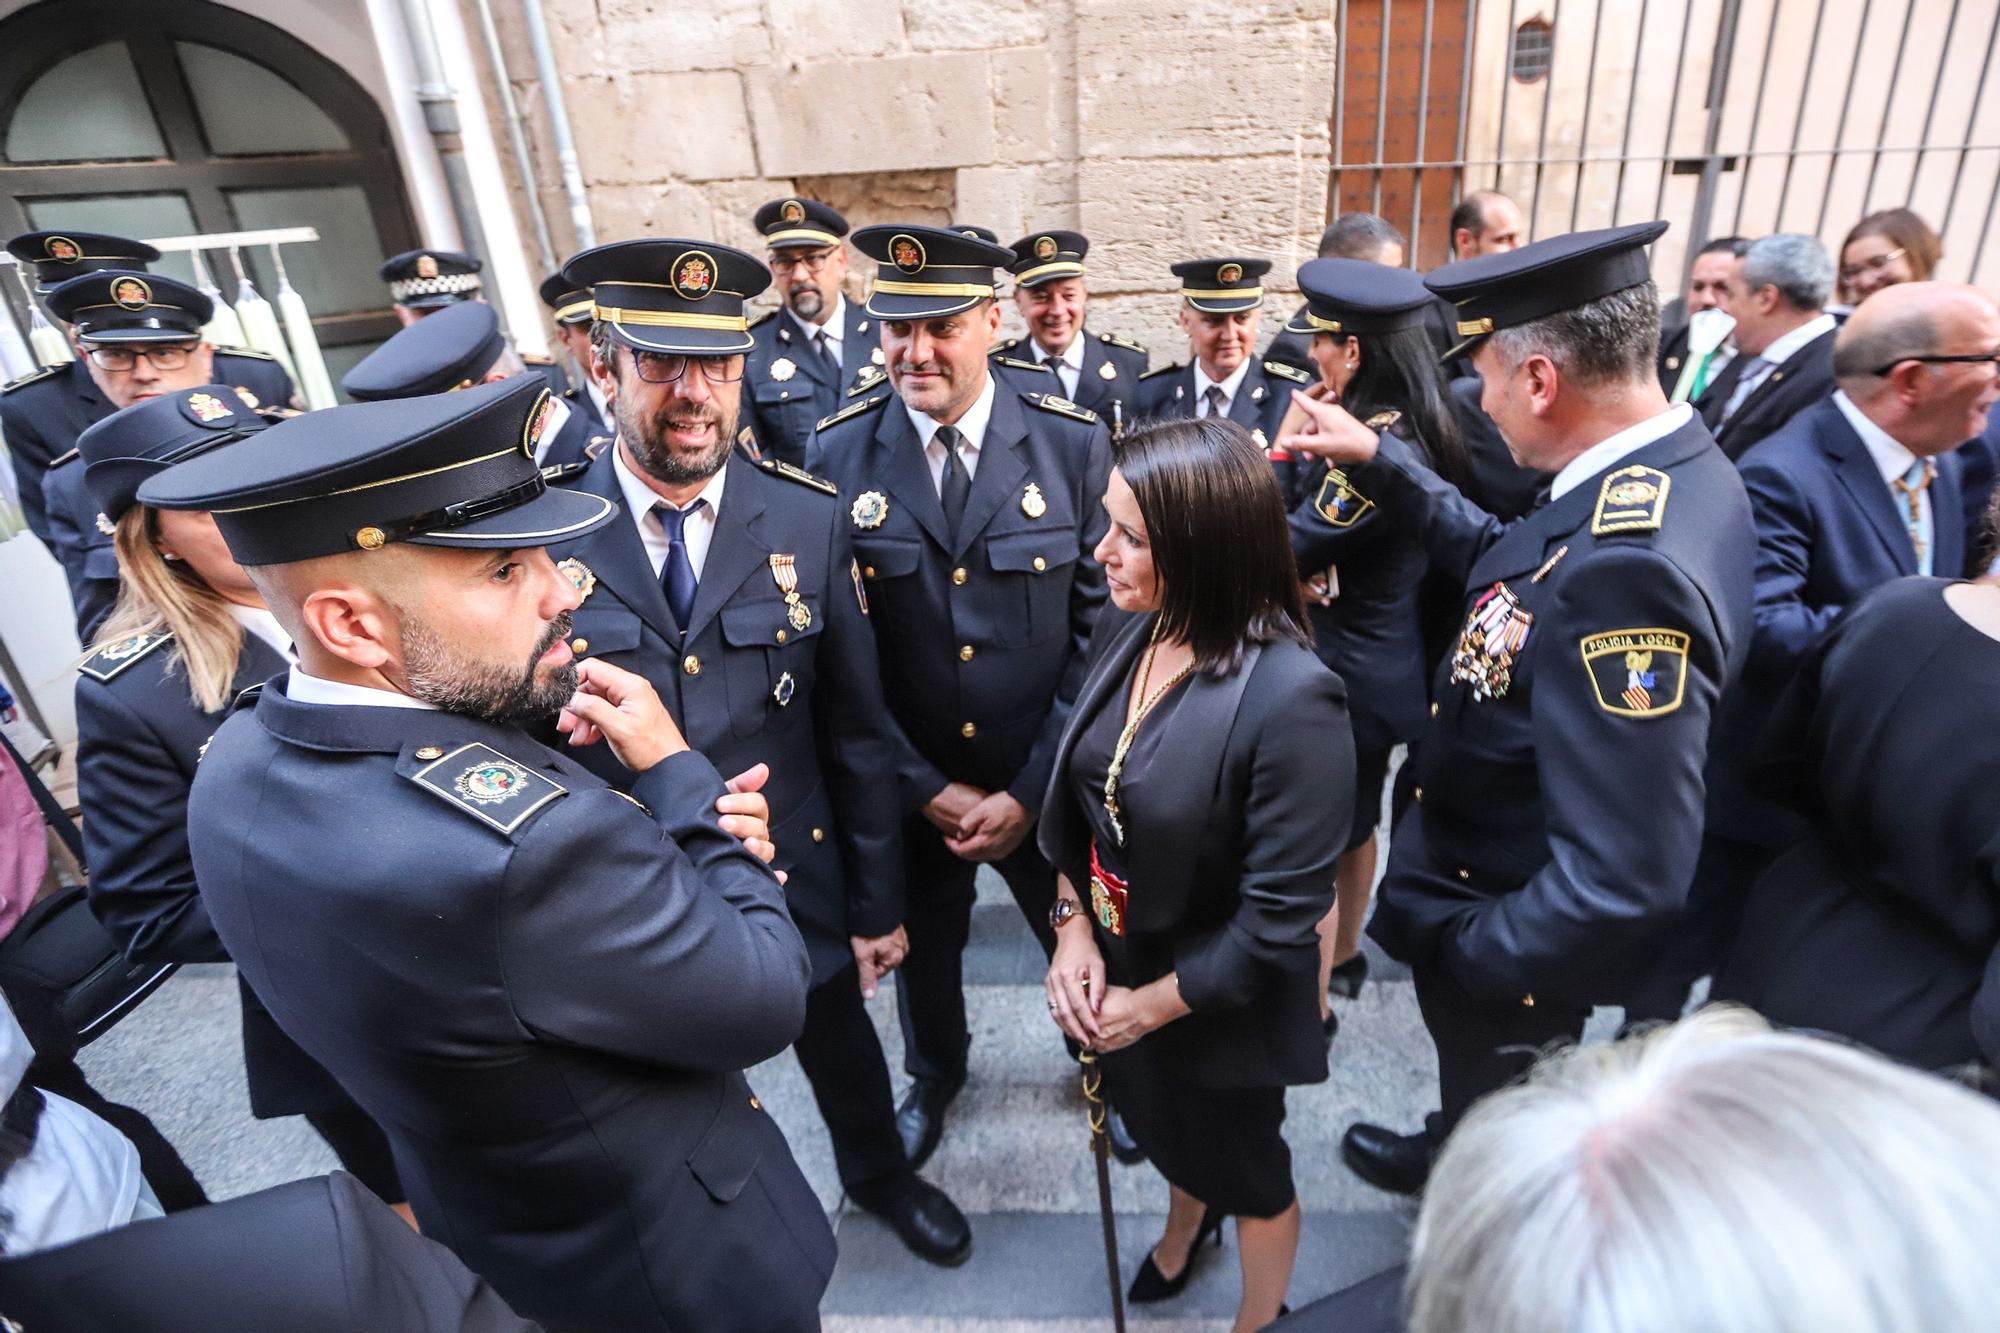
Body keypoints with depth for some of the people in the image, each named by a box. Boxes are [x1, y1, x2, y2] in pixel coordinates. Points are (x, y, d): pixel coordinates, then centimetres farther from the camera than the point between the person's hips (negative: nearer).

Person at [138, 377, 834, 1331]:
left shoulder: (237, 759, -14)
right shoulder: (519, 851, -43)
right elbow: (765, 1001, -28)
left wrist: (684, 821, -18)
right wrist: (679, 776, -20)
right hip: (670, 1256, -6)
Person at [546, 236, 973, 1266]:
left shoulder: (809, 520, -12)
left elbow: (857, 729, -6)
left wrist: (877, 903, -2)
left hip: (797, 882, 0)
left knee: (843, 1052, 25)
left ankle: (878, 1172, 58)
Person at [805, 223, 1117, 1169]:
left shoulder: (1075, 444, -11)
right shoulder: (835, 457, -10)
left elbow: (1101, 624, -10)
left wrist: (1030, 790, -13)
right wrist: (927, 789, -10)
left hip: (1045, 787, 0)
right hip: (910, 790, 1)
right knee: (922, 950, 25)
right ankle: (934, 1075, 57)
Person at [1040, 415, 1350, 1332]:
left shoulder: (1291, 698, -32)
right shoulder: (1126, 630, -12)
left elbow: (1278, 914, -26)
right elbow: (1076, 793, 0)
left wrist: (1150, 1007, -17)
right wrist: (1072, 921, -10)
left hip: (1216, 1008, -6)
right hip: (1113, 970, 6)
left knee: (1246, 1168, 24)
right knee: (1167, 1126, 34)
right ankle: (1185, 1226, 67)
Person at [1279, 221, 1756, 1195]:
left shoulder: (1625, 570, -39)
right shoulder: (1671, 470, -8)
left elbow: (1625, 879, -38)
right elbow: (1503, 563, 7)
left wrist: (1468, 954, -23)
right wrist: (1381, 461, 2)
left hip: (1512, 951, -9)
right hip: (1486, 875, 9)